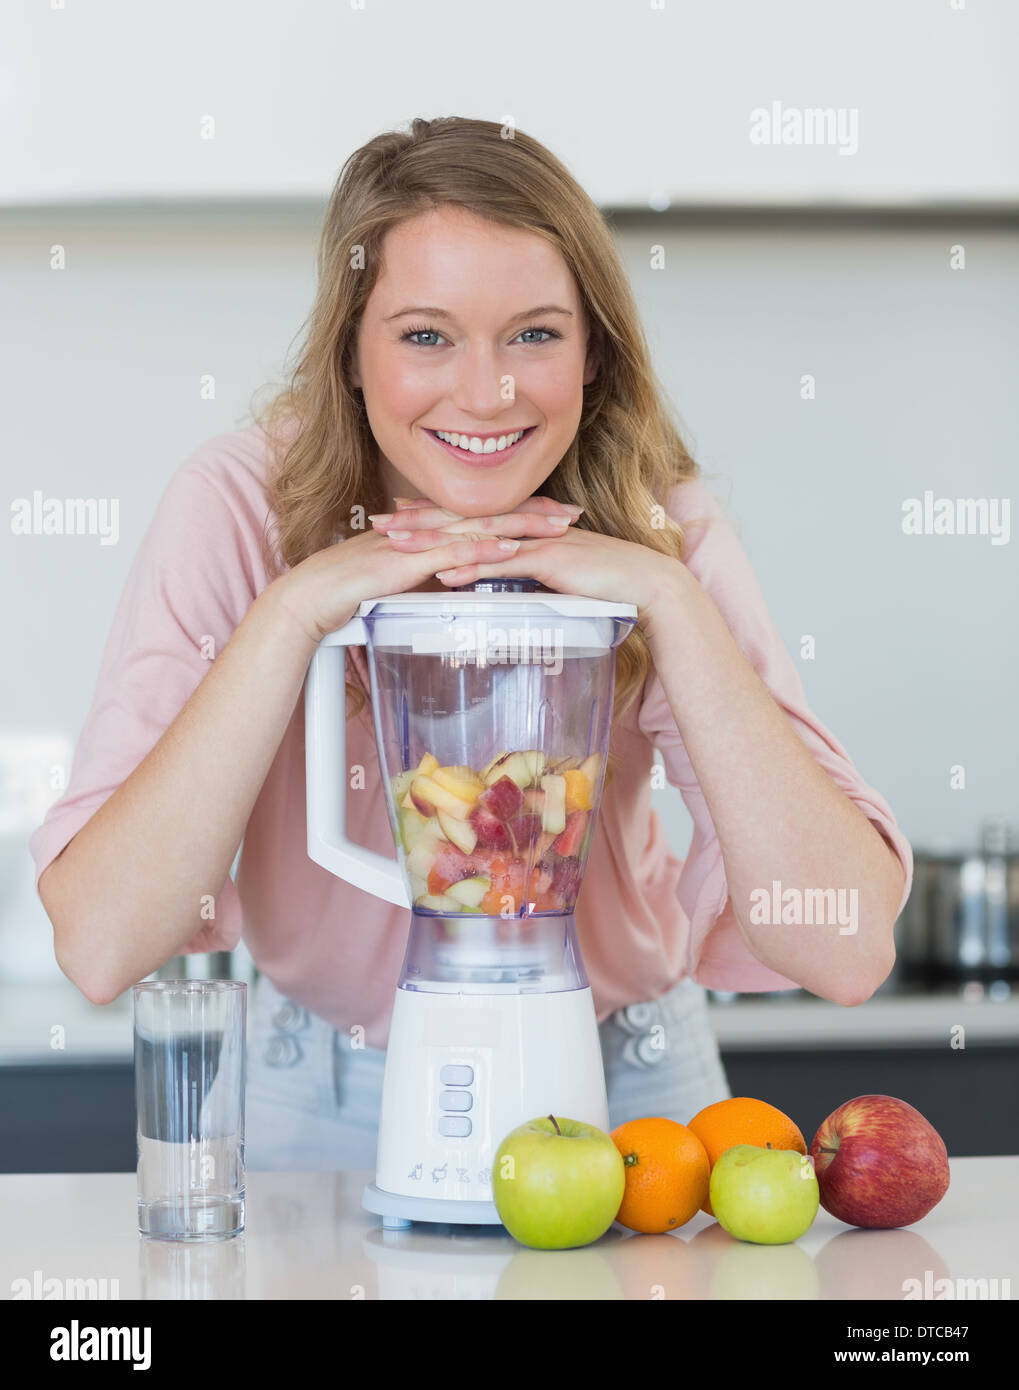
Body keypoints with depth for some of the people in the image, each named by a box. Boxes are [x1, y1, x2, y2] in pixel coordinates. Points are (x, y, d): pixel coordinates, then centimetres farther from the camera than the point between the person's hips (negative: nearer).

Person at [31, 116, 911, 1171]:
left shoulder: (663, 529, -15)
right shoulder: (239, 509, -18)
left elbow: (848, 952, -26)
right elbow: (99, 947, -27)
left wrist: (669, 598, -29)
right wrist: (294, 610, -31)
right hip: (335, 1097, 0)